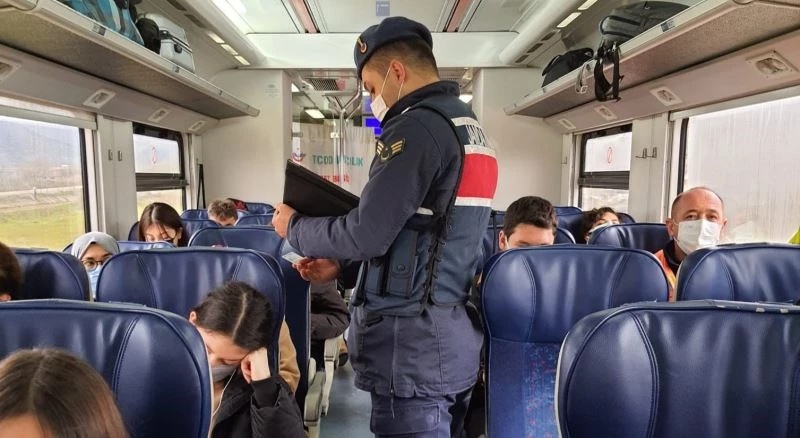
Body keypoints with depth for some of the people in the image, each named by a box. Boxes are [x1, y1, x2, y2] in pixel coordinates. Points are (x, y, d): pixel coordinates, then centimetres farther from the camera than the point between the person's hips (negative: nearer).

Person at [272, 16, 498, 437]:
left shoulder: (416, 126, -17)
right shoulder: (470, 126, 13)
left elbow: (367, 234, -20)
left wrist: (295, 227, -1)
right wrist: (343, 266, 14)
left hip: (413, 346, -9)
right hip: (453, 339, 9)